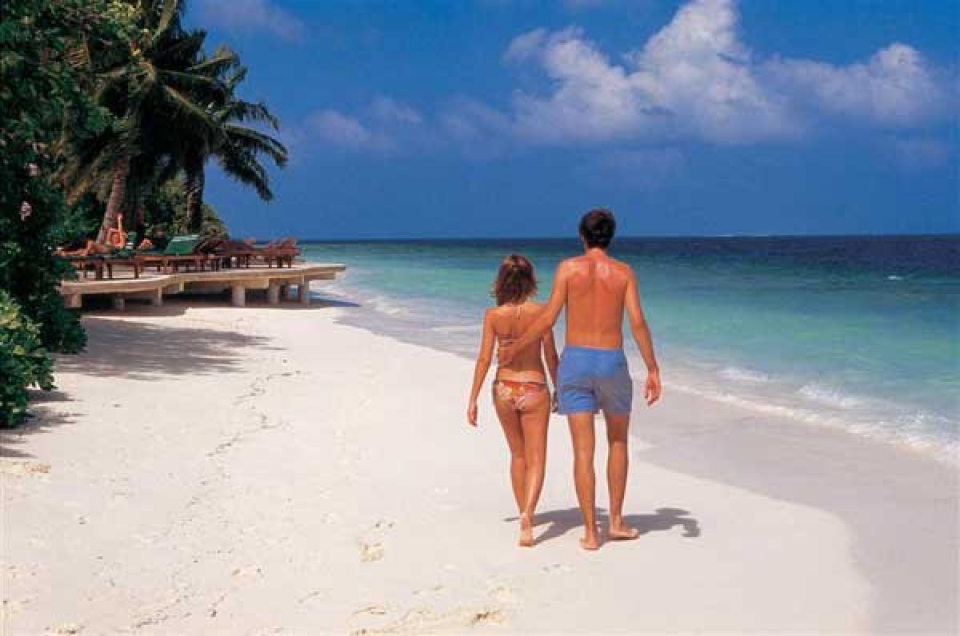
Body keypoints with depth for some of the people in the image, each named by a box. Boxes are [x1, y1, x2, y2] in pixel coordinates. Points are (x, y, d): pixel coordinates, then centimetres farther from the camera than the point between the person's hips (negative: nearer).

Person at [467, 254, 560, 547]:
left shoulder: (493, 315, -6)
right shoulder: (540, 312, -9)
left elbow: (484, 359, -6)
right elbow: (551, 357, -3)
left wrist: (472, 400, 0)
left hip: (504, 389, 2)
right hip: (534, 390, -2)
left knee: (518, 454, 21)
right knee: (536, 459, 1)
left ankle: (525, 514, 31)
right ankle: (527, 514, -21)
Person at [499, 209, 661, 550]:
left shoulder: (568, 268, -2)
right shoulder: (624, 272, 1)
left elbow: (548, 318, -4)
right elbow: (638, 323, -6)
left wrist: (516, 349, 10)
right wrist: (653, 370, -1)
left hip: (575, 360, 0)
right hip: (612, 361, 1)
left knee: (583, 449, 2)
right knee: (618, 441, 20)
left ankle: (590, 532, 2)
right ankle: (616, 521, 19)